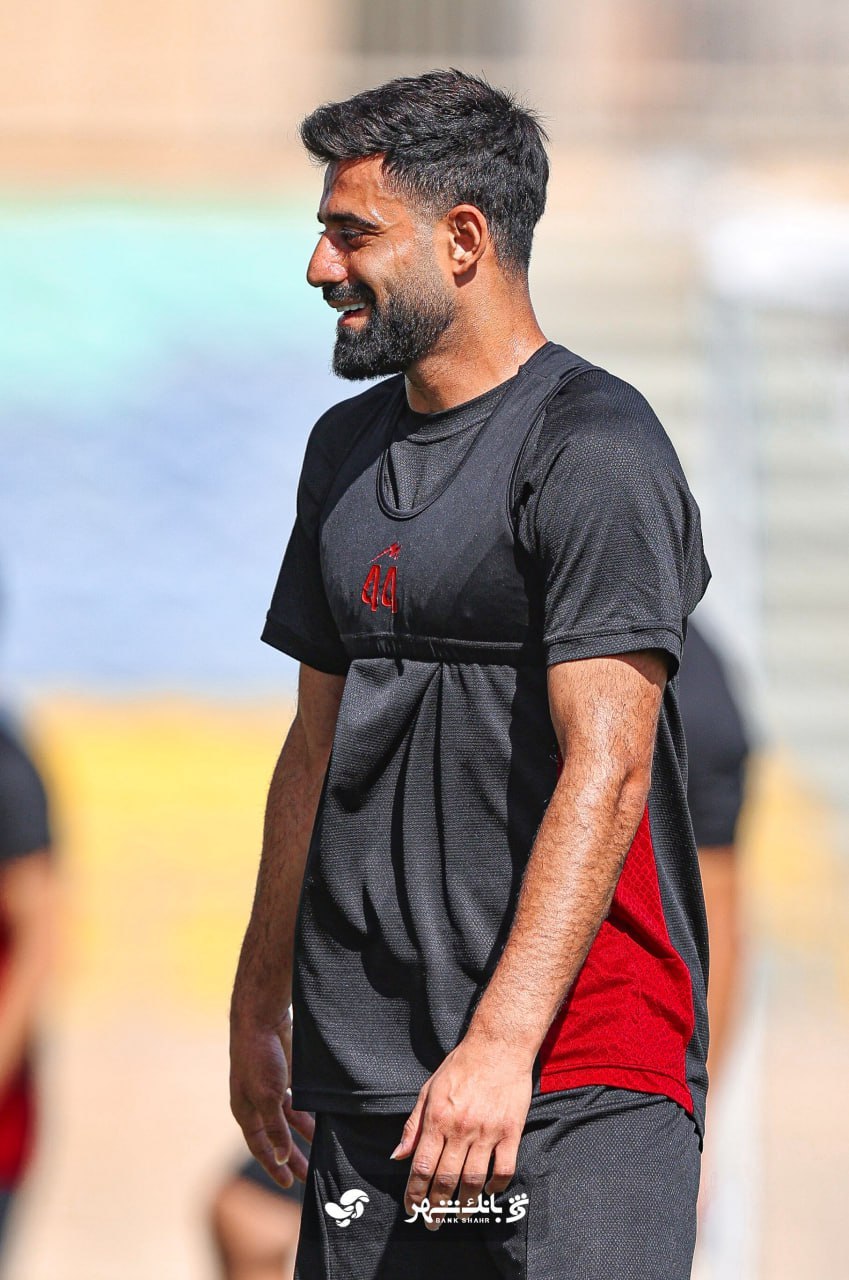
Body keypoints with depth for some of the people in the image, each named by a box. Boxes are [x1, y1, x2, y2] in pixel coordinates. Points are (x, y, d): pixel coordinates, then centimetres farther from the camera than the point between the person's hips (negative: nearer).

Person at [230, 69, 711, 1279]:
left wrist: (503, 1041, -24)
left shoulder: (591, 445, -9)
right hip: (366, 1066, 7)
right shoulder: (348, 448, 16)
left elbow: (606, 768, -17)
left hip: (573, 1075, -7)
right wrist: (258, 1002, 22)